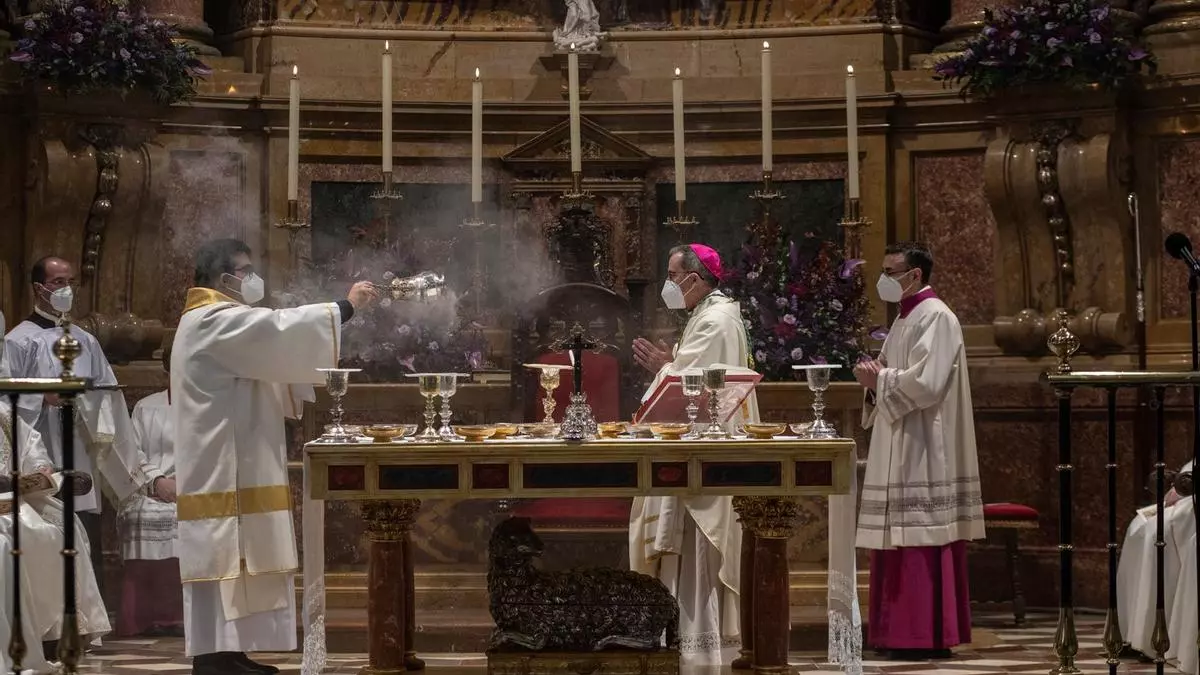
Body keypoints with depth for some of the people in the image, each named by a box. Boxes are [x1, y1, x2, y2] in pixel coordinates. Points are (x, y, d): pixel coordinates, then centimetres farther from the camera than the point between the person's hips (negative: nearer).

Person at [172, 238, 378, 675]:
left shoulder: (218, 322, 20)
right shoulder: (213, 321, -14)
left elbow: (270, 350, 25)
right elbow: (279, 331, -22)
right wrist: (344, 308, -15)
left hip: (232, 466, 11)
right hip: (221, 468, -11)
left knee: (231, 559, 10)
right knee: (221, 558, -10)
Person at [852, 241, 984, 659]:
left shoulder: (935, 318, -12)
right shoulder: (905, 320, 18)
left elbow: (927, 382, -23)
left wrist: (879, 379, -10)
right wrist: (875, 379, 1)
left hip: (922, 453, -10)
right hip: (899, 452, 10)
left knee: (922, 545, -9)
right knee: (900, 543, 9)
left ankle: (928, 636, -6)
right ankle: (899, 631, 12)